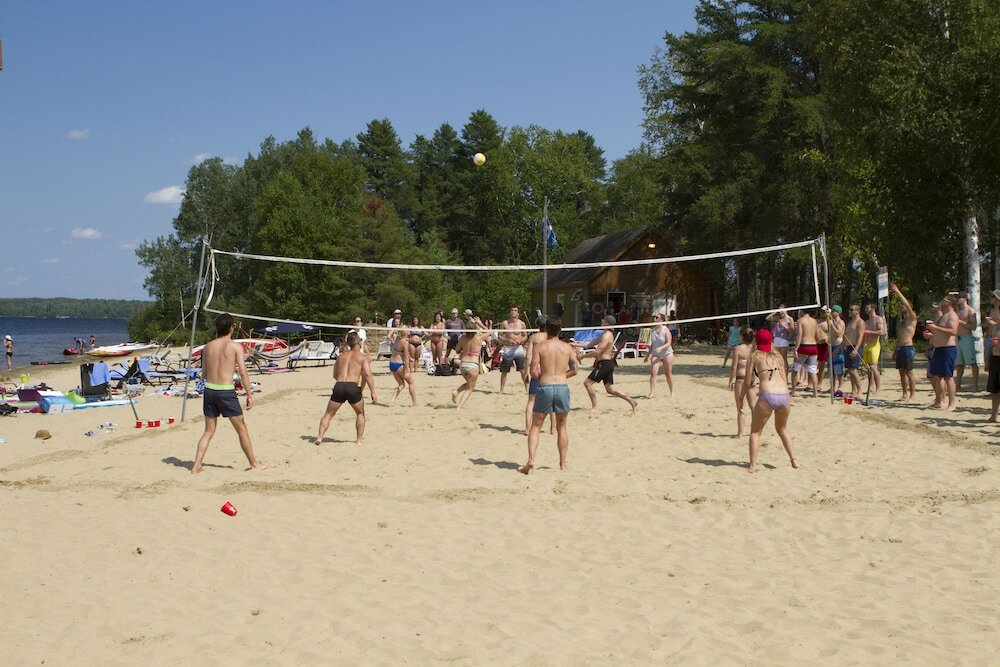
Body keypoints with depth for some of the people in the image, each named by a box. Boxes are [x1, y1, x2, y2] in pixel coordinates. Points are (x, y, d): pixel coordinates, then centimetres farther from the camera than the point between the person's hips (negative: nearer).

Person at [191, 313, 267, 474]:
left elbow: (204, 374, 11)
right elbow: (243, 372, -11)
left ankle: (196, 465, 7)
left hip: (209, 389, 4)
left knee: (209, 431, 14)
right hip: (226, 391, -4)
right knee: (242, 429, 10)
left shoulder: (208, 347, 7)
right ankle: (254, 463, 18)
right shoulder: (235, 346, -5)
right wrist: (249, 394, -7)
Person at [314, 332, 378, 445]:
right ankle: (359, 439, 18)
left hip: (338, 386, 2)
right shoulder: (363, 356, 8)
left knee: (328, 414, 14)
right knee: (360, 413, 21)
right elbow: (367, 374, -5)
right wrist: (373, 392, -7)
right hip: (353, 387, -2)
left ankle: (320, 437, 1)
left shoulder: (340, 356, 20)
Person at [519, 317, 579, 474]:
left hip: (544, 387, -2)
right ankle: (563, 464, 17)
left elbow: (534, 371, -7)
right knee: (562, 427, 16)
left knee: (535, 426, 6)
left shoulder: (539, 346, -1)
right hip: (562, 387, 2)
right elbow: (575, 369, 4)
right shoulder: (567, 347, 6)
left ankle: (530, 460, -10)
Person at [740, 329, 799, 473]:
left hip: (767, 396, -4)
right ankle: (794, 460, 25)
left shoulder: (755, 356, 9)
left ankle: (752, 465, 2)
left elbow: (748, 382, 7)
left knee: (755, 431, 11)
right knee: (782, 429, 29)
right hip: (784, 395, 4)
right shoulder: (777, 355, 19)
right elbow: (785, 379, 18)